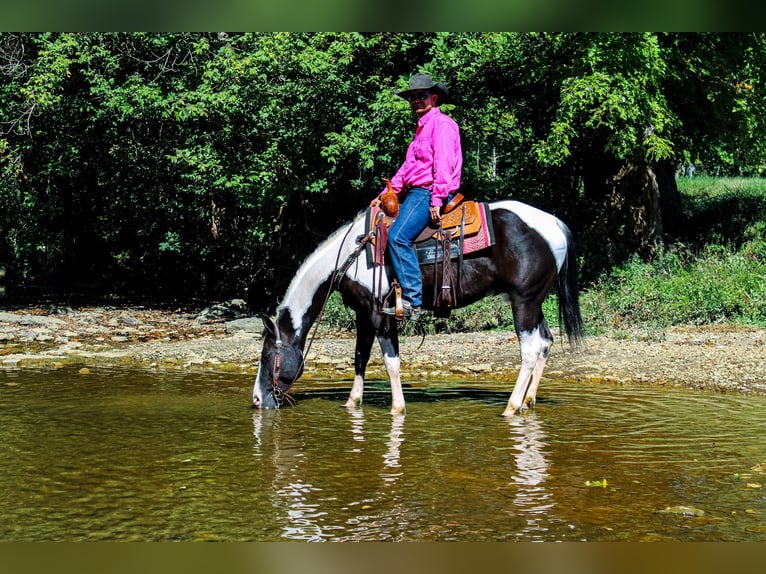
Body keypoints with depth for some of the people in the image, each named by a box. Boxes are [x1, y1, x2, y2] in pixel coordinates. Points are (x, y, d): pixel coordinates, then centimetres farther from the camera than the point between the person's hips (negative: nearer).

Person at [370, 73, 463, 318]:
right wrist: (384, 195, 21)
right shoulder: (422, 128, 25)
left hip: (428, 193, -11)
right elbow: (407, 167, 28)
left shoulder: (441, 123, -7)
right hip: (414, 193, 11)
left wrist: (436, 200, -26)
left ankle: (412, 301, -29)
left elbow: (443, 164, -18)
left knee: (398, 236, -27)